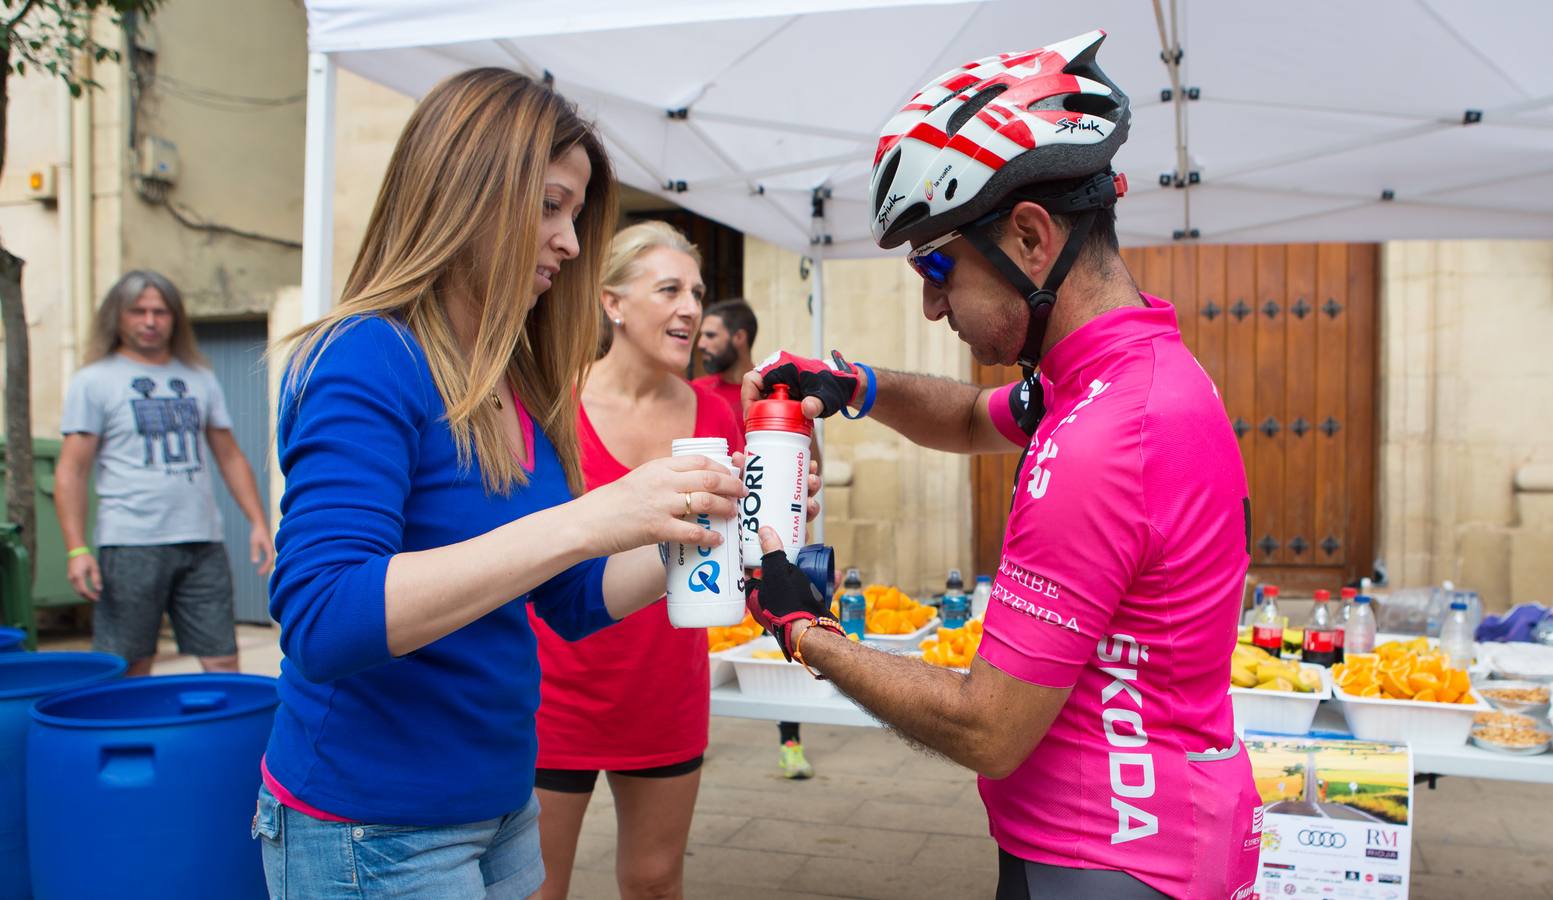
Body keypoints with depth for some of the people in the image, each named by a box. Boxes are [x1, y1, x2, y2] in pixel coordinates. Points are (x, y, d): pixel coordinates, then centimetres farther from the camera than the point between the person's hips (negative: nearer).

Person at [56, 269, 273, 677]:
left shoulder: (200, 378, 14)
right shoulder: (94, 381, 3)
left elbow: (230, 457, 16)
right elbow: (71, 470, -1)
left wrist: (258, 522, 6)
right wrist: (76, 549, -10)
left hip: (203, 544, 3)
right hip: (131, 546, -3)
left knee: (223, 665, 2)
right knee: (129, 673, 3)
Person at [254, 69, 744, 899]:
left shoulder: (518, 390, 4)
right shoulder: (368, 360, -17)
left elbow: (573, 602, 9)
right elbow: (321, 620, -29)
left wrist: (699, 534, -6)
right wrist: (587, 520, -34)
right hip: (373, 829, -7)